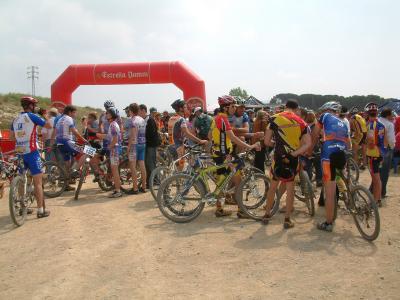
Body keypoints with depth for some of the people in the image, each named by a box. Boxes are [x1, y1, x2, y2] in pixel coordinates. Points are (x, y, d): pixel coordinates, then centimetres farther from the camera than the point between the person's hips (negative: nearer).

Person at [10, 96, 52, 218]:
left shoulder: (15, 119, 11)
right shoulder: (32, 116, -8)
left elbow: (11, 137, 14)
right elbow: (49, 126, -4)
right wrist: (45, 118, 12)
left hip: (19, 152, 7)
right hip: (31, 152, -7)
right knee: (38, 182, -4)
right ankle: (41, 210, -5)